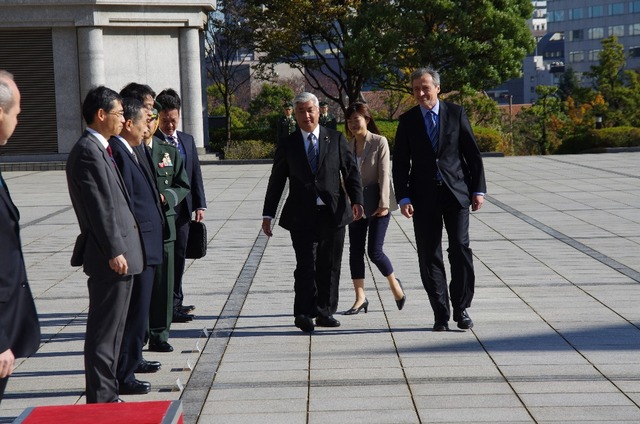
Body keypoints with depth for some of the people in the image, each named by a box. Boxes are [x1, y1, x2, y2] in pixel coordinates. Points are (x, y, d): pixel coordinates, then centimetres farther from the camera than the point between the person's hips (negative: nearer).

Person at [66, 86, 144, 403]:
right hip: (111, 257, -11)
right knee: (104, 332, -4)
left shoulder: (99, 149, 16)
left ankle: (106, 396, 25)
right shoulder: (88, 151, -16)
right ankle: (101, 400, 3)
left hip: (119, 253, 11)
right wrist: (114, 251, -20)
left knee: (112, 329, 16)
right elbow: (99, 207, -20)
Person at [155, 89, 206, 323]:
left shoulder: (187, 140, 12)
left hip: (183, 207, 6)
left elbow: (195, 174, 11)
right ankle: (170, 306, -1)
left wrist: (199, 204, 6)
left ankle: (175, 301, 24)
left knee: (179, 255, 13)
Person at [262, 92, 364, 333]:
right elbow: (276, 181, 8)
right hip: (302, 216, -1)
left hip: (332, 213, 2)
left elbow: (351, 172, 6)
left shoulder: (336, 139, 8)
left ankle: (325, 311, 18)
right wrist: (268, 214, 5)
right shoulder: (287, 144, 7)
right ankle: (304, 314, -1)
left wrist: (356, 200, -7)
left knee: (330, 266, 7)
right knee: (306, 266, -8)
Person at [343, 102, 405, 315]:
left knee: (374, 251, -8)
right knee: (355, 250, 3)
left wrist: (383, 204, -15)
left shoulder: (379, 142, -7)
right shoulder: (348, 145, 7)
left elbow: (384, 174, -11)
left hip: (377, 205, -5)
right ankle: (360, 298, 11)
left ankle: (394, 283, 19)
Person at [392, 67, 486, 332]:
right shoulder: (407, 121, 5)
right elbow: (400, 164, 4)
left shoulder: (456, 114, 4)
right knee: (429, 257, 1)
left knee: (460, 248, -7)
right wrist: (403, 198, -6)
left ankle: (461, 309, 6)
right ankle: (441, 315, 9)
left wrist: (478, 190, -1)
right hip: (424, 197, 1)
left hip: (456, 192, -1)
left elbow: (473, 154, 5)